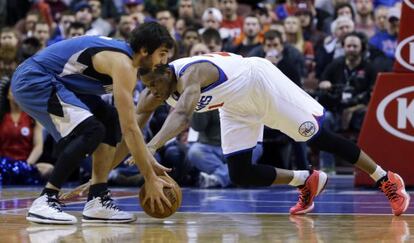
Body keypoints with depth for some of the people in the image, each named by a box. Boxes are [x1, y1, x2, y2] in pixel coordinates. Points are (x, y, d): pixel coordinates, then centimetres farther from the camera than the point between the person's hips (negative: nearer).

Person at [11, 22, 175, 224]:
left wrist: (150, 162, 15)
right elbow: (129, 129, -23)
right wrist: (150, 179, -19)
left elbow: (128, 124, 19)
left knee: (111, 121, 9)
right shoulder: (122, 64, -20)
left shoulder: (124, 57, 10)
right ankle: (45, 201, -18)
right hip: (33, 81, -11)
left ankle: (98, 200, 5)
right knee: (92, 130, -22)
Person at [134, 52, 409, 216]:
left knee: (321, 138, -3)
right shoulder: (153, 94, -14)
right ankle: (306, 181, 17)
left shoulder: (191, 73, -38)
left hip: (261, 81, -8)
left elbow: (182, 116, -55)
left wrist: (152, 147, -68)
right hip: (237, 106, 8)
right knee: (240, 175, -2)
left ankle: (387, 180, 11)